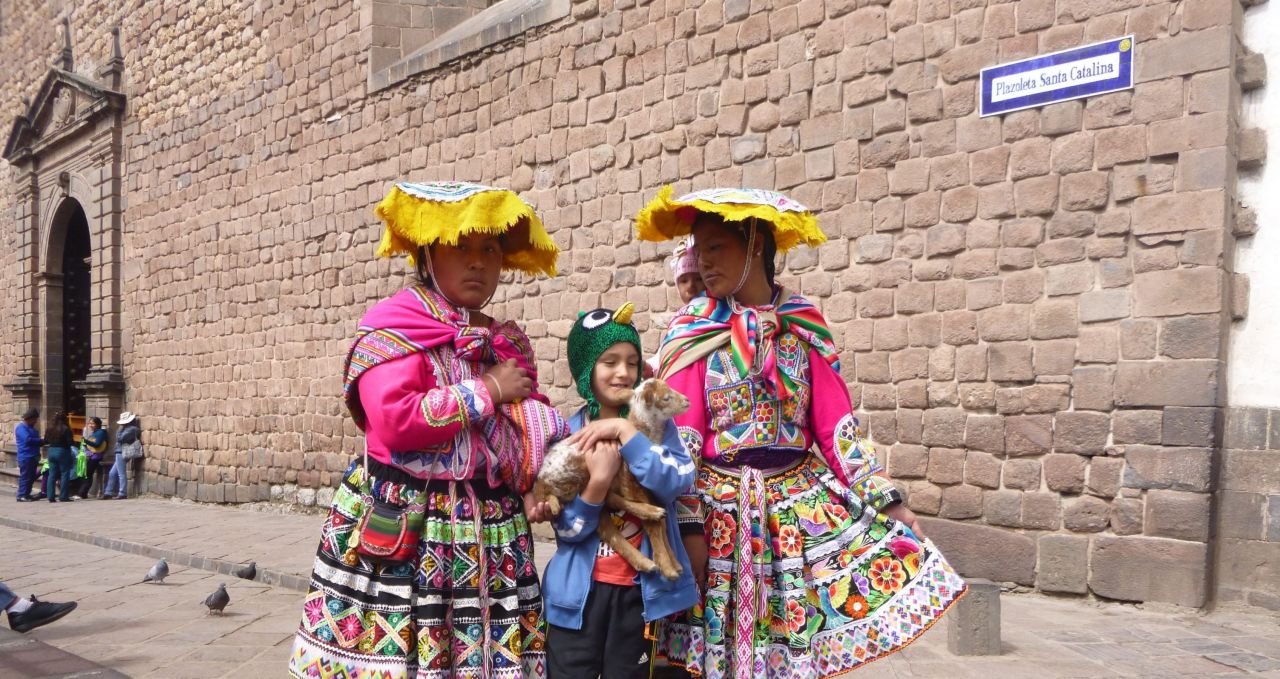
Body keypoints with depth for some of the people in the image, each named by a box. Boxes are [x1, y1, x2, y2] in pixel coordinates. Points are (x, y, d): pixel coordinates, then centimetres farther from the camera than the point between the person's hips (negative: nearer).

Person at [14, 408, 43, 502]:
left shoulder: (31, 428, 20)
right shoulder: (21, 427, -9)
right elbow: (28, 439, -21)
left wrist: (41, 441, 1)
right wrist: (42, 441, -14)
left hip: (33, 457, 9)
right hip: (25, 457, -9)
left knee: (32, 477, 10)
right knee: (25, 476, -7)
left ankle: (27, 494, 17)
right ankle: (21, 495, -3)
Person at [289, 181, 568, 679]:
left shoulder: (510, 343, 12)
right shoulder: (394, 328, -6)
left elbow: (530, 430, 18)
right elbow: (395, 422, -20)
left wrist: (532, 486, -2)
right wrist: (486, 390, -12)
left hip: (490, 539, 5)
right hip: (398, 533, -5)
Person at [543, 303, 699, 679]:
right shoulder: (566, 435, -3)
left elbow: (680, 482, -19)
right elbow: (567, 529, -7)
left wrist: (625, 432, -21)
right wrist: (597, 482, -24)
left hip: (638, 589, 0)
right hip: (579, 591, 0)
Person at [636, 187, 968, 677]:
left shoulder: (804, 326, 1)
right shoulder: (695, 333, -6)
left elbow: (835, 424, 2)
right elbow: (680, 440, -8)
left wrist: (886, 499, 0)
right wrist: (688, 525, -12)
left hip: (800, 504, 2)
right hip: (721, 510, -2)